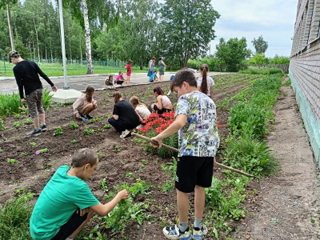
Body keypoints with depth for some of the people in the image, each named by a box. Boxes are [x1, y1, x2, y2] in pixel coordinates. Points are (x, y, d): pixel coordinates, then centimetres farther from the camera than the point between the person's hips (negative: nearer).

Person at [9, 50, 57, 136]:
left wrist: (22, 97, -4)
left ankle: (37, 129, 10)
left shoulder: (16, 68, -8)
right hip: (39, 88, 5)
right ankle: (43, 125, 19)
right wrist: (52, 84, 5)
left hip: (30, 92, -5)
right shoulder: (32, 63, 6)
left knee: (33, 110, 4)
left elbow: (20, 84, -9)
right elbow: (43, 75, 3)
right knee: (40, 107, 18)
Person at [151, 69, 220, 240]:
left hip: (191, 151, -7)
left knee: (182, 190, 9)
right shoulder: (209, 101, 17)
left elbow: (180, 122, -25)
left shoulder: (186, 98, -7)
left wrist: (159, 137, -17)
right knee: (199, 187, 19)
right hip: (209, 150, 8)